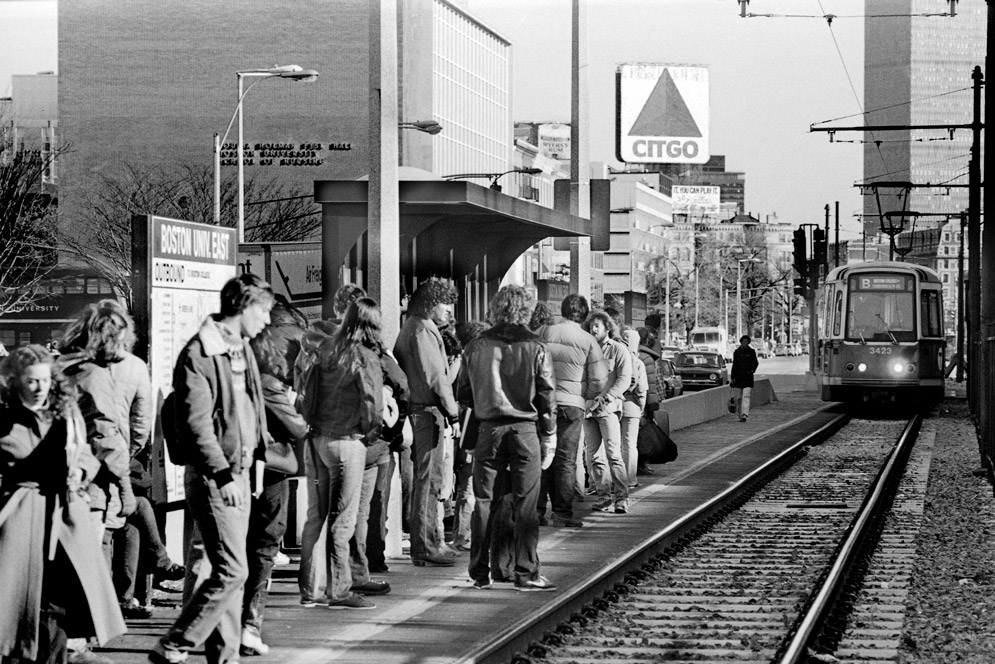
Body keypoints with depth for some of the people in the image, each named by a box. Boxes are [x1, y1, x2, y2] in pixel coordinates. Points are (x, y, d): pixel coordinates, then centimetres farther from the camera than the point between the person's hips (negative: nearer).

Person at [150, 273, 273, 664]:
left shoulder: (243, 349, 13)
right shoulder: (199, 355, -15)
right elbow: (195, 424, -20)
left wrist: (257, 456, 15)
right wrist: (223, 474, -24)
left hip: (238, 473, 9)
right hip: (211, 477, -9)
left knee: (231, 572, 11)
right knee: (231, 570, -12)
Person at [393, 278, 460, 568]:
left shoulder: (412, 327, 20)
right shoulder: (423, 331, -12)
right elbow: (436, 377, -17)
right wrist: (452, 414, -15)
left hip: (417, 410, 10)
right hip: (427, 412, -10)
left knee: (425, 479, 15)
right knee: (428, 479, -8)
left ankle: (424, 545, 22)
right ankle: (426, 549, -7)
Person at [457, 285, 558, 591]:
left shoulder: (477, 346, 3)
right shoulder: (535, 347, -3)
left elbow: (463, 393, 8)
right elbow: (547, 397, -2)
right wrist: (549, 439, 4)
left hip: (488, 429, 2)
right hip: (525, 429, -2)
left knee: (483, 501, 9)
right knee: (525, 505, 2)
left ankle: (480, 573, 12)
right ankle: (526, 573, 1)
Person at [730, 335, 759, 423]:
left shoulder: (751, 352, 3)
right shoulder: (736, 352, 6)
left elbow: (756, 363, 16)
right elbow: (734, 365, 11)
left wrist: (753, 370, -3)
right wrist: (732, 378, 8)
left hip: (748, 377, -2)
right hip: (738, 377, 2)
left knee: (746, 396, -14)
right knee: (738, 398, 3)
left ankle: (745, 415, -22)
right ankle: (740, 415, 16)